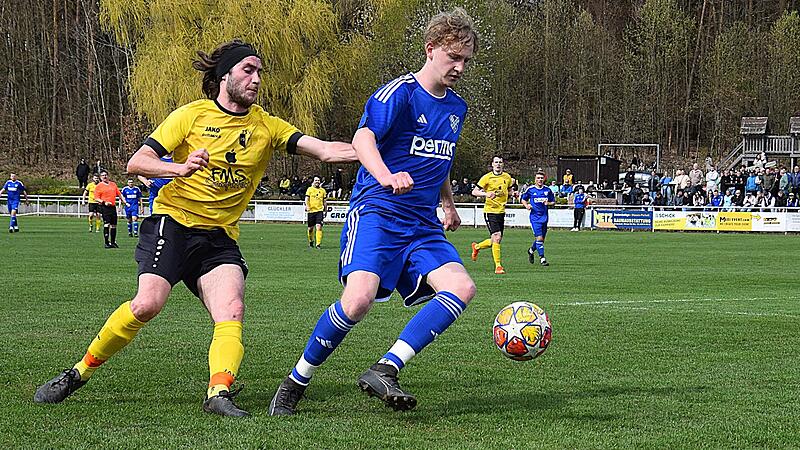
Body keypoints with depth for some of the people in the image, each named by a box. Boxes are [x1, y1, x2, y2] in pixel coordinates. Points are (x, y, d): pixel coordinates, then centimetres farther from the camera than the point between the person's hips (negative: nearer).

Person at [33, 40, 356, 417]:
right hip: (173, 220, -4)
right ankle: (80, 371, -5)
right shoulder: (192, 115, -1)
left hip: (220, 236, 4)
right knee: (148, 304, -21)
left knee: (232, 308, -21)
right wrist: (180, 169, -23)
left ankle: (219, 392, -31)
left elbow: (324, 151, -1)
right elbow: (135, 163, -5)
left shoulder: (266, 127, 8)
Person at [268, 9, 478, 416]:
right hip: (377, 212, -7)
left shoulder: (456, 107, 16)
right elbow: (363, 138, -26)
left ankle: (384, 371, -21)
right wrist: (386, 176, -44)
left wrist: (448, 204, 41)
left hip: (423, 225, 7)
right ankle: (294, 385, -6)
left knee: (461, 287, -17)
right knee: (359, 297, -26)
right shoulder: (400, 93, -9)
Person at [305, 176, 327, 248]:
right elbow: (307, 198, -3)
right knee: (310, 228, 7)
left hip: (320, 210, 0)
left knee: (319, 227, -13)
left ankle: (318, 244, -14)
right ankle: (311, 241, 29)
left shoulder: (322, 190, 11)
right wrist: (307, 206, -19)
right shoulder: (310, 189, 5)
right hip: (311, 210, 0)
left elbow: (325, 201, 17)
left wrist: (325, 210, 17)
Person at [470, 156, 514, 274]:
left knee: (496, 241, 11)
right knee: (496, 238, -17)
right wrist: (486, 194, -21)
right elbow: (474, 192, -5)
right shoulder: (487, 178, -6)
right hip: (490, 211, -6)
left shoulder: (507, 177, 8)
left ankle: (477, 247, 39)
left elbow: (509, 191, 25)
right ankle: (498, 266, -12)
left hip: (501, 211, 6)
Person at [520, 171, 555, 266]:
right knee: (539, 238, -14)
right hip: (535, 217, -4)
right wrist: (526, 205, -8)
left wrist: (548, 203, -8)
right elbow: (523, 199, 12)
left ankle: (531, 250, 38)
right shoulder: (530, 190, -1)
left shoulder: (547, 190, 6)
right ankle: (542, 258, -8)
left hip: (544, 217, 4)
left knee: (541, 239, 10)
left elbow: (553, 202, 13)